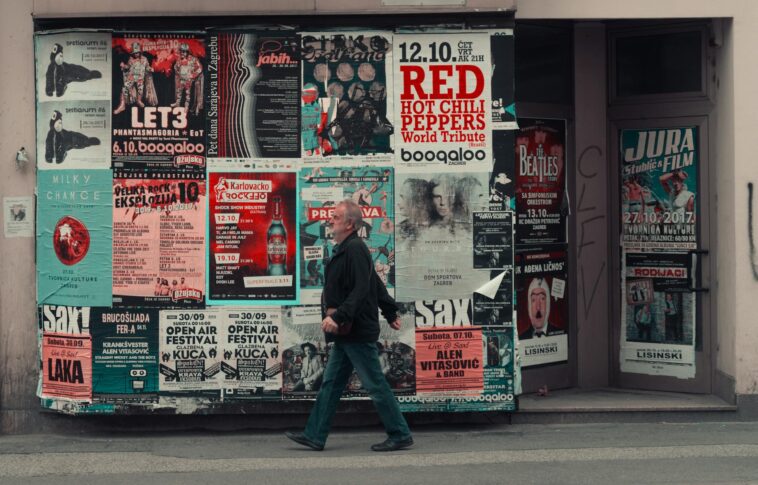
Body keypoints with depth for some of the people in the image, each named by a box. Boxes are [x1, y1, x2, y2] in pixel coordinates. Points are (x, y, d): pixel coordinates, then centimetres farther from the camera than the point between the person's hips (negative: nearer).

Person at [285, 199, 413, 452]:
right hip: (346, 333, 10)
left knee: (376, 385, -3)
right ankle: (314, 436, 15)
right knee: (331, 384, 11)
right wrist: (390, 312, 30)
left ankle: (400, 435, 6)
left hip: (358, 333, -10)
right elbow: (376, 285, 23)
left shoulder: (355, 249, -16)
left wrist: (338, 316, -32)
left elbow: (361, 290, -26)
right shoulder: (345, 249, 16)